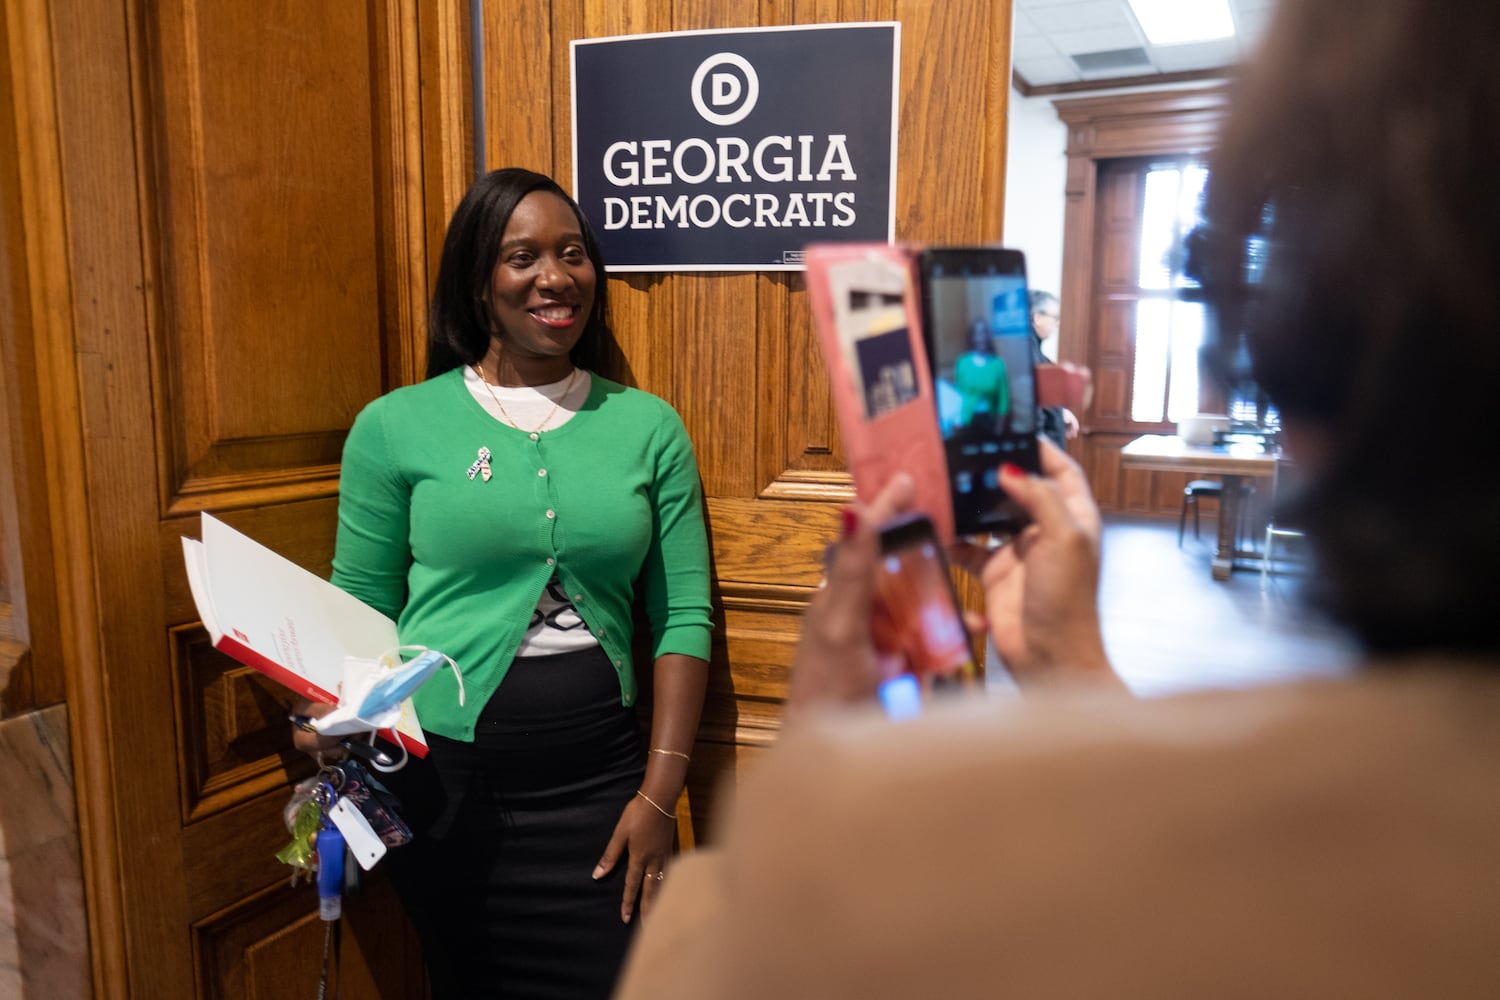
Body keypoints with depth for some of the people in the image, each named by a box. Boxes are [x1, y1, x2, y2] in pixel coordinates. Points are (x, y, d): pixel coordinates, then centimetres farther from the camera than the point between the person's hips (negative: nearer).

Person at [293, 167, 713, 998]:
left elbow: (683, 617, -1)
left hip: (599, 779, 1)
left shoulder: (648, 426, 0)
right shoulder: (395, 427, -2)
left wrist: (660, 790, -6)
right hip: (443, 781, 0)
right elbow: (358, 610, 3)